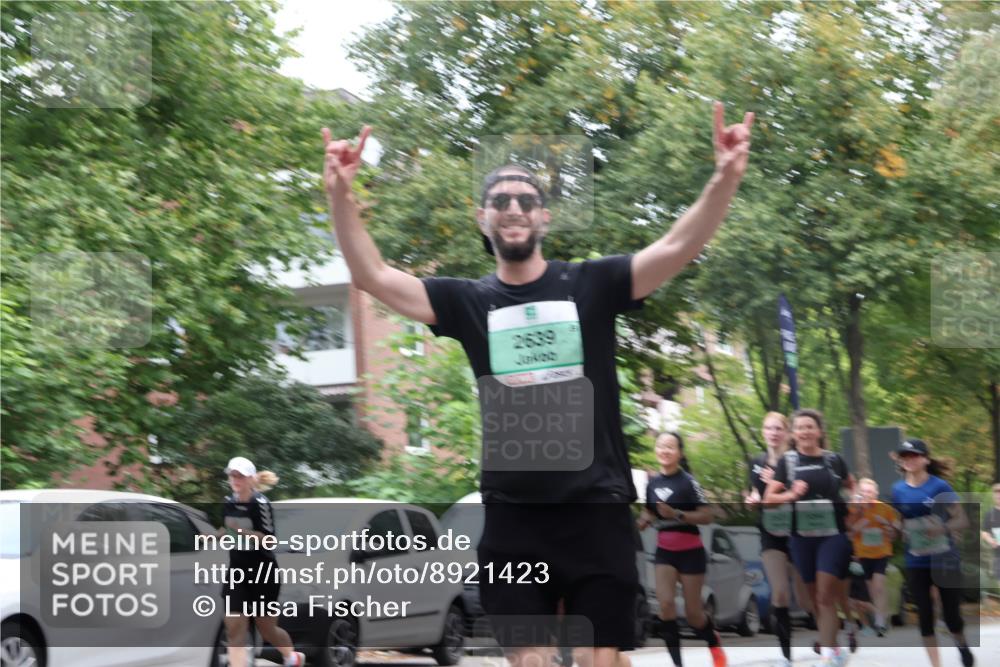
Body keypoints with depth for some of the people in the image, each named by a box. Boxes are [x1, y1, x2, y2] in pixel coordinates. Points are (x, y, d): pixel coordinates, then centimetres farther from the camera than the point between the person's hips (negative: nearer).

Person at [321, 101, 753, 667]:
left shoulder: (591, 285, 1)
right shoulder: (469, 301, 5)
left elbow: (678, 249, -11)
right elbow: (373, 276, -3)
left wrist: (725, 179, -27)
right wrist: (341, 195, -18)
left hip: (597, 508, -1)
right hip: (514, 515, 1)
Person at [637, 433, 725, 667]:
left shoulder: (688, 481, -13)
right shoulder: (652, 483, 3)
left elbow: (707, 516, -17)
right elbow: (648, 515, 17)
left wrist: (676, 514, -28)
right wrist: (643, 521, -6)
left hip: (690, 552, -4)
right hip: (664, 552, 4)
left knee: (692, 611, 2)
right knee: (665, 603, -14)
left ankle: (715, 644, 34)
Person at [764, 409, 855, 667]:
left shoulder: (833, 459, 3)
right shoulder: (787, 461, 3)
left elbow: (853, 488, 19)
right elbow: (768, 498, 2)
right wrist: (791, 495, -16)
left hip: (834, 534, -2)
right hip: (801, 536, 2)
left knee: (826, 595, -11)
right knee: (814, 596, 8)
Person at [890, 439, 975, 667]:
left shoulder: (939, 486, -9)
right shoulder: (898, 490, 2)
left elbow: (962, 521, -9)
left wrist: (942, 528, -26)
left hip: (944, 560, -3)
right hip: (916, 563, 3)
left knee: (951, 614, 4)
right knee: (925, 615, 1)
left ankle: (962, 644, 37)